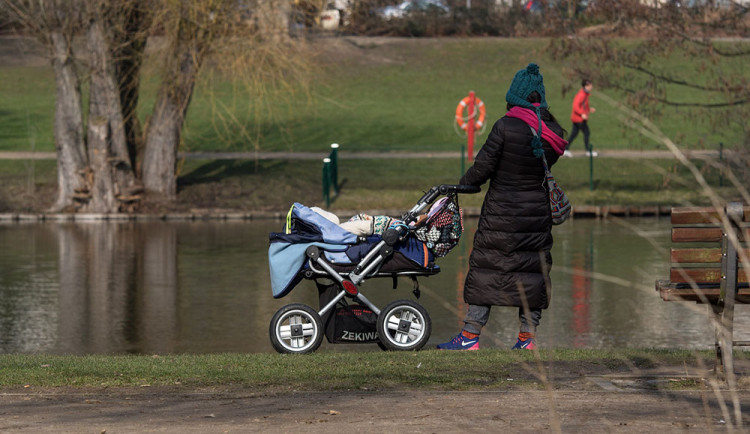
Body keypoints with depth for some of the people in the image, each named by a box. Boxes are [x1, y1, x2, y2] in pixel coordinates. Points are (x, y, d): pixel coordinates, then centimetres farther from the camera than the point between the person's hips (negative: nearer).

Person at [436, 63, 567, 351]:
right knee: (532, 270, 11)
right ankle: (527, 337, 12)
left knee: (486, 268, 2)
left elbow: (484, 166, -10)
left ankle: (470, 337, 3)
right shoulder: (554, 132, -1)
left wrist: (464, 184, 6)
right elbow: (548, 165, 6)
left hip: (502, 213, -4)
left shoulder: (505, 127, -15)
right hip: (538, 213, 4)